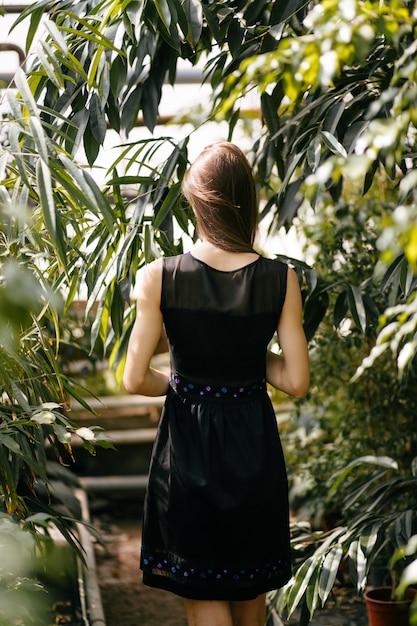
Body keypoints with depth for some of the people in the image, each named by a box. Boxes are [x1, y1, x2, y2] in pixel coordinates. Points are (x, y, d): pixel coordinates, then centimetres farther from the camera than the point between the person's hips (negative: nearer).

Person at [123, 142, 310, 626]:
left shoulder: (159, 277, -14)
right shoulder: (281, 281, -11)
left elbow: (136, 380, -12)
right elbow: (296, 382, -9)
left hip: (187, 446, -2)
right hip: (253, 448, 2)